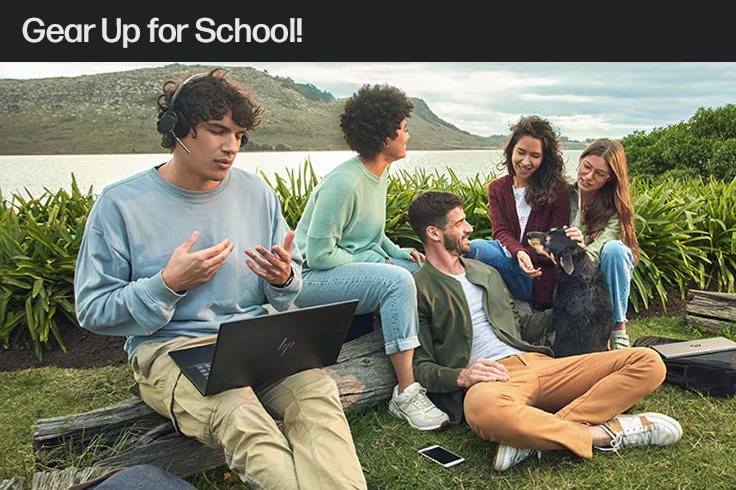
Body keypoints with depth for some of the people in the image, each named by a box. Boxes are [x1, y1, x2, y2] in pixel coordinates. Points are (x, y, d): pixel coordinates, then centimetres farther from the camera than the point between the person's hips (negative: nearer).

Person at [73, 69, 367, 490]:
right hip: (168, 347, -3)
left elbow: (291, 280, 17)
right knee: (237, 412, -36)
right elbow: (92, 310, 0)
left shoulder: (257, 193, 8)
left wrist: (284, 279, -9)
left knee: (317, 389, -30)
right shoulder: (121, 203, -2)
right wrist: (168, 284, -14)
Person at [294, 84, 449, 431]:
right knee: (397, 280, -30)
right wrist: (377, 261, -14)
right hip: (312, 278, -9)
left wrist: (398, 252, 4)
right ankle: (406, 393, -26)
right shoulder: (343, 183, -21)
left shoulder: (379, 174, 9)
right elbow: (319, 255, -21)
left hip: (358, 266, 9)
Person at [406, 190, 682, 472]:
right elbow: (419, 366, 0)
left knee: (649, 363, -10)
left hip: (538, 364, 7)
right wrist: (461, 376, -18)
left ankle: (536, 435, -27)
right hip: (491, 380, -7)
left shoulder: (486, 272, 27)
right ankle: (605, 433, -27)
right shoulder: (419, 290, 6)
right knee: (483, 406, -45)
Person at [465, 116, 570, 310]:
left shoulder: (558, 190, 0)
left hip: (542, 279, -4)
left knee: (476, 249, -29)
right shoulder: (497, 188, 11)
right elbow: (501, 232, -1)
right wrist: (518, 253, -24)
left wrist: (526, 255, -20)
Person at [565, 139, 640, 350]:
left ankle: (618, 327, -25)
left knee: (614, 248, -33)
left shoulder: (615, 206, -10)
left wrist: (581, 250, -48)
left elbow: (602, 244, -25)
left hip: (605, 273, 0)